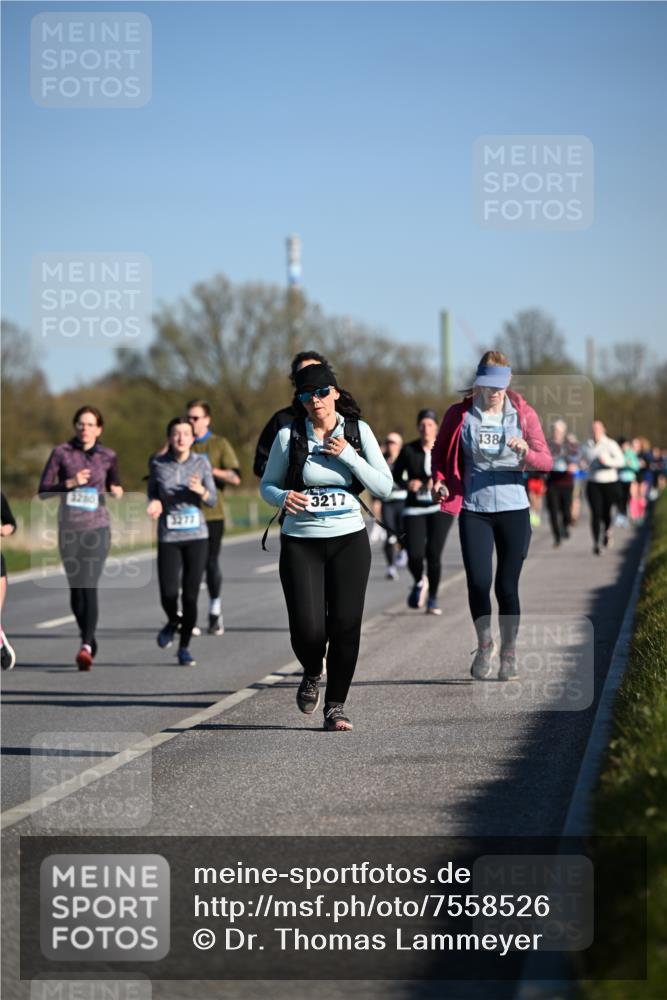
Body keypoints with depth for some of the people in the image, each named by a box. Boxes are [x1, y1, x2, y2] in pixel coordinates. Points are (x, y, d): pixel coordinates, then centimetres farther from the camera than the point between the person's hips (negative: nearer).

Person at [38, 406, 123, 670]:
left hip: (97, 528, -1)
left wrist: (117, 492, -2)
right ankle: (89, 639, 27)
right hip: (69, 529, 1)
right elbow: (43, 491, -1)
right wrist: (69, 483, -15)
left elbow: (115, 486, 21)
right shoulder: (61, 453, 1)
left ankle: (86, 647, -23)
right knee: (75, 588, 8)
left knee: (89, 587, -14)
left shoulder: (108, 457, 4)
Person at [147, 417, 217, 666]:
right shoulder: (158, 464, -1)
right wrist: (155, 504, -10)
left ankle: (184, 648, 15)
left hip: (197, 536, 0)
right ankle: (173, 622, 26)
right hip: (168, 537, 0)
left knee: (190, 596, -3)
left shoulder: (201, 463, -1)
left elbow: (212, 500, 2)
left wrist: (201, 490, -20)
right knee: (168, 595, -10)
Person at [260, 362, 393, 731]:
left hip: (349, 539, 1)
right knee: (307, 629, -10)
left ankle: (335, 706, 11)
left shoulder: (358, 431, 1)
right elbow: (267, 485, 7)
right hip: (301, 542, -1)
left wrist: (349, 455, -14)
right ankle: (312, 674, 25)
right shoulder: (289, 435, -2)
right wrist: (283, 497, -15)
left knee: (346, 626, -5)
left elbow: (384, 488, -2)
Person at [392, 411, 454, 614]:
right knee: (414, 555, -9)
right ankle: (419, 582, 26)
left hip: (440, 508, -1)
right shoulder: (409, 450, -1)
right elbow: (396, 474, 10)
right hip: (415, 508, 1)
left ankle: (432, 599, 7)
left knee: (434, 554, -11)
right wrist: (407, 484, -11)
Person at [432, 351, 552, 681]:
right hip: (473, 510, 0)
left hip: (513, 509, 0)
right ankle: (484, 643, 16)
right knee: (478, 582, -10)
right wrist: (439, 480, -6)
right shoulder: (459, 415, 3)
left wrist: (527, 452, -22)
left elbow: (546, 461, 0)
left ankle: (509, 652, 20)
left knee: (507, 585, 3)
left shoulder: (523, 414, 3)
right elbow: (440, 453, 14)